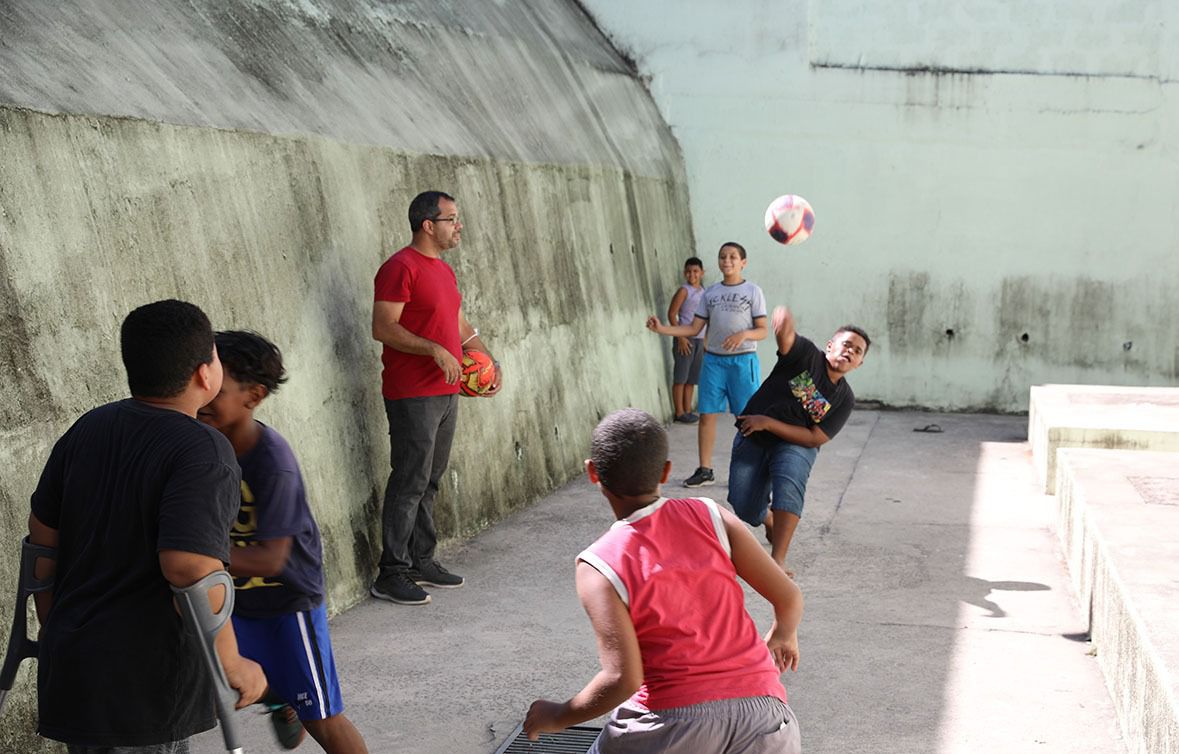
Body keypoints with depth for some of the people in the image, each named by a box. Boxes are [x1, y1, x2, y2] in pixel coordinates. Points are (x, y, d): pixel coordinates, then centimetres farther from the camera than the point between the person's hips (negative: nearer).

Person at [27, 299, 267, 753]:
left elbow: (42, 536, 12)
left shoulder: (88, 429, 5)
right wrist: (232, 664, -15)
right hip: (144, 682, -7)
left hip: (71, 665, 7)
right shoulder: (202, 452, -17)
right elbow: (189, 567, -27)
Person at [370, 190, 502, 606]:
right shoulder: (400, 268, -12)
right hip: (412, 395, -9)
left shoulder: (443, 270, 17)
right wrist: (435, 350, -25)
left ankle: (421, 561, 23)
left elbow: (460, 326, 25)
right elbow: (383, 327, -19)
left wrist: (491, 361, 14)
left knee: (430, 481, 14)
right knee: (410, 482, -7)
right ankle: (391, 575, -2)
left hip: (446, 393, 9)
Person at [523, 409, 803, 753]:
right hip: (762, 706, 2)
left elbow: (622, 679, -16)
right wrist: (783, 635, 25)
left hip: (676, 719, -2)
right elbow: (789, 597, 2)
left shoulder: (598, 568, -8)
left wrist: (557, 716, 0)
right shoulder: (709, 517, -1)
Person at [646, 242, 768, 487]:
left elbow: (763, 331, -4)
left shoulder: (752, 291, -1)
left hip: (743, 361, -4)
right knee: (707, 415, 4)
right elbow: (694, 328, 8)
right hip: (713, 360, 4)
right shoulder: (710, 292, 10)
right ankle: (705, 470, 13)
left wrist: (744, 334, -25)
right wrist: (662, 329, -5)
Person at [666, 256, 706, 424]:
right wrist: (680, 337, -16)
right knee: (680, 378, -1)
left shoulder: (703, 292, 11)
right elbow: (671, 313, -12)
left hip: (700, 339, 7)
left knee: (692, 379, 11)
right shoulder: (684, 291, -8)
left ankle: (688, 411, 17)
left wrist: (706, 339, 15)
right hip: (685, 338, -7)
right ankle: (680, 412, 3)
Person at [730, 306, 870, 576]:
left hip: (795, 445, 0)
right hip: (752, 439, 0)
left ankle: (778, 558, -31)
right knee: (743, 508, -3)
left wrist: (769, 423, -20)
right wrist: (784, 320, -60)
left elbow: (814, 438, -11)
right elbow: (785, 337, -34)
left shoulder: (844, 399, -6)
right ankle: (770, 521, 35)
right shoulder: (807, 355, -11)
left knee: (788, 485, -32)